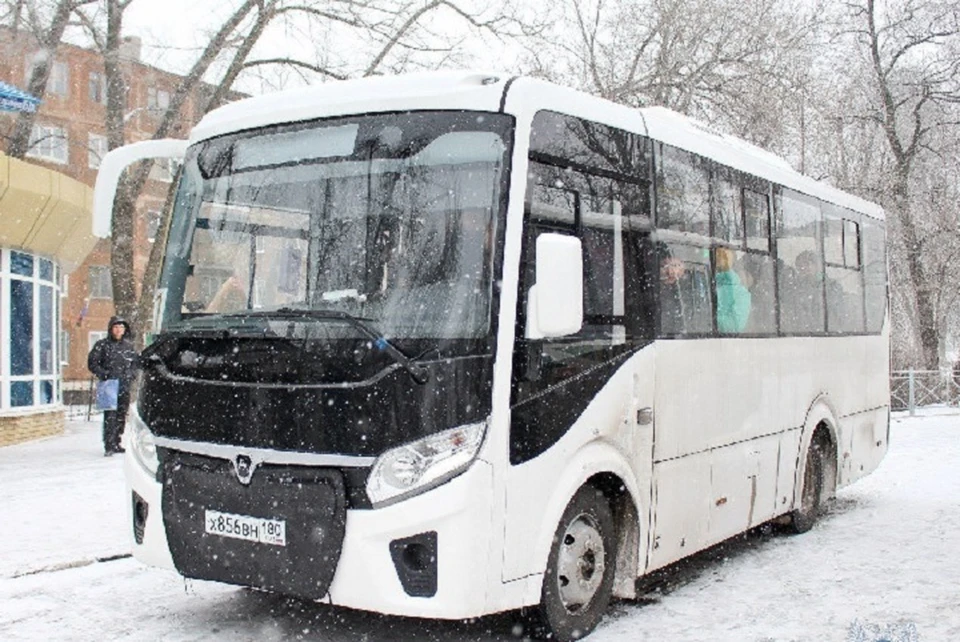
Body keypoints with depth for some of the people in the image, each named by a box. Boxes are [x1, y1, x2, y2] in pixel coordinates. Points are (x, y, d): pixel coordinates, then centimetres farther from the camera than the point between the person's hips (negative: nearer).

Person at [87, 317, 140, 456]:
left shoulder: (129, 345, 12)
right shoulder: (102, 345, 0)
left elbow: (136, 362, 20)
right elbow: (92, 363, 0)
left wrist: (130, 375, 3)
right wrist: (104, 374, -13)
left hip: (124, 386, 5)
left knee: (121, 416, 8)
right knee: (110, 416, -11)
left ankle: (116, 443, 18)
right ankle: (109, 446, -12)